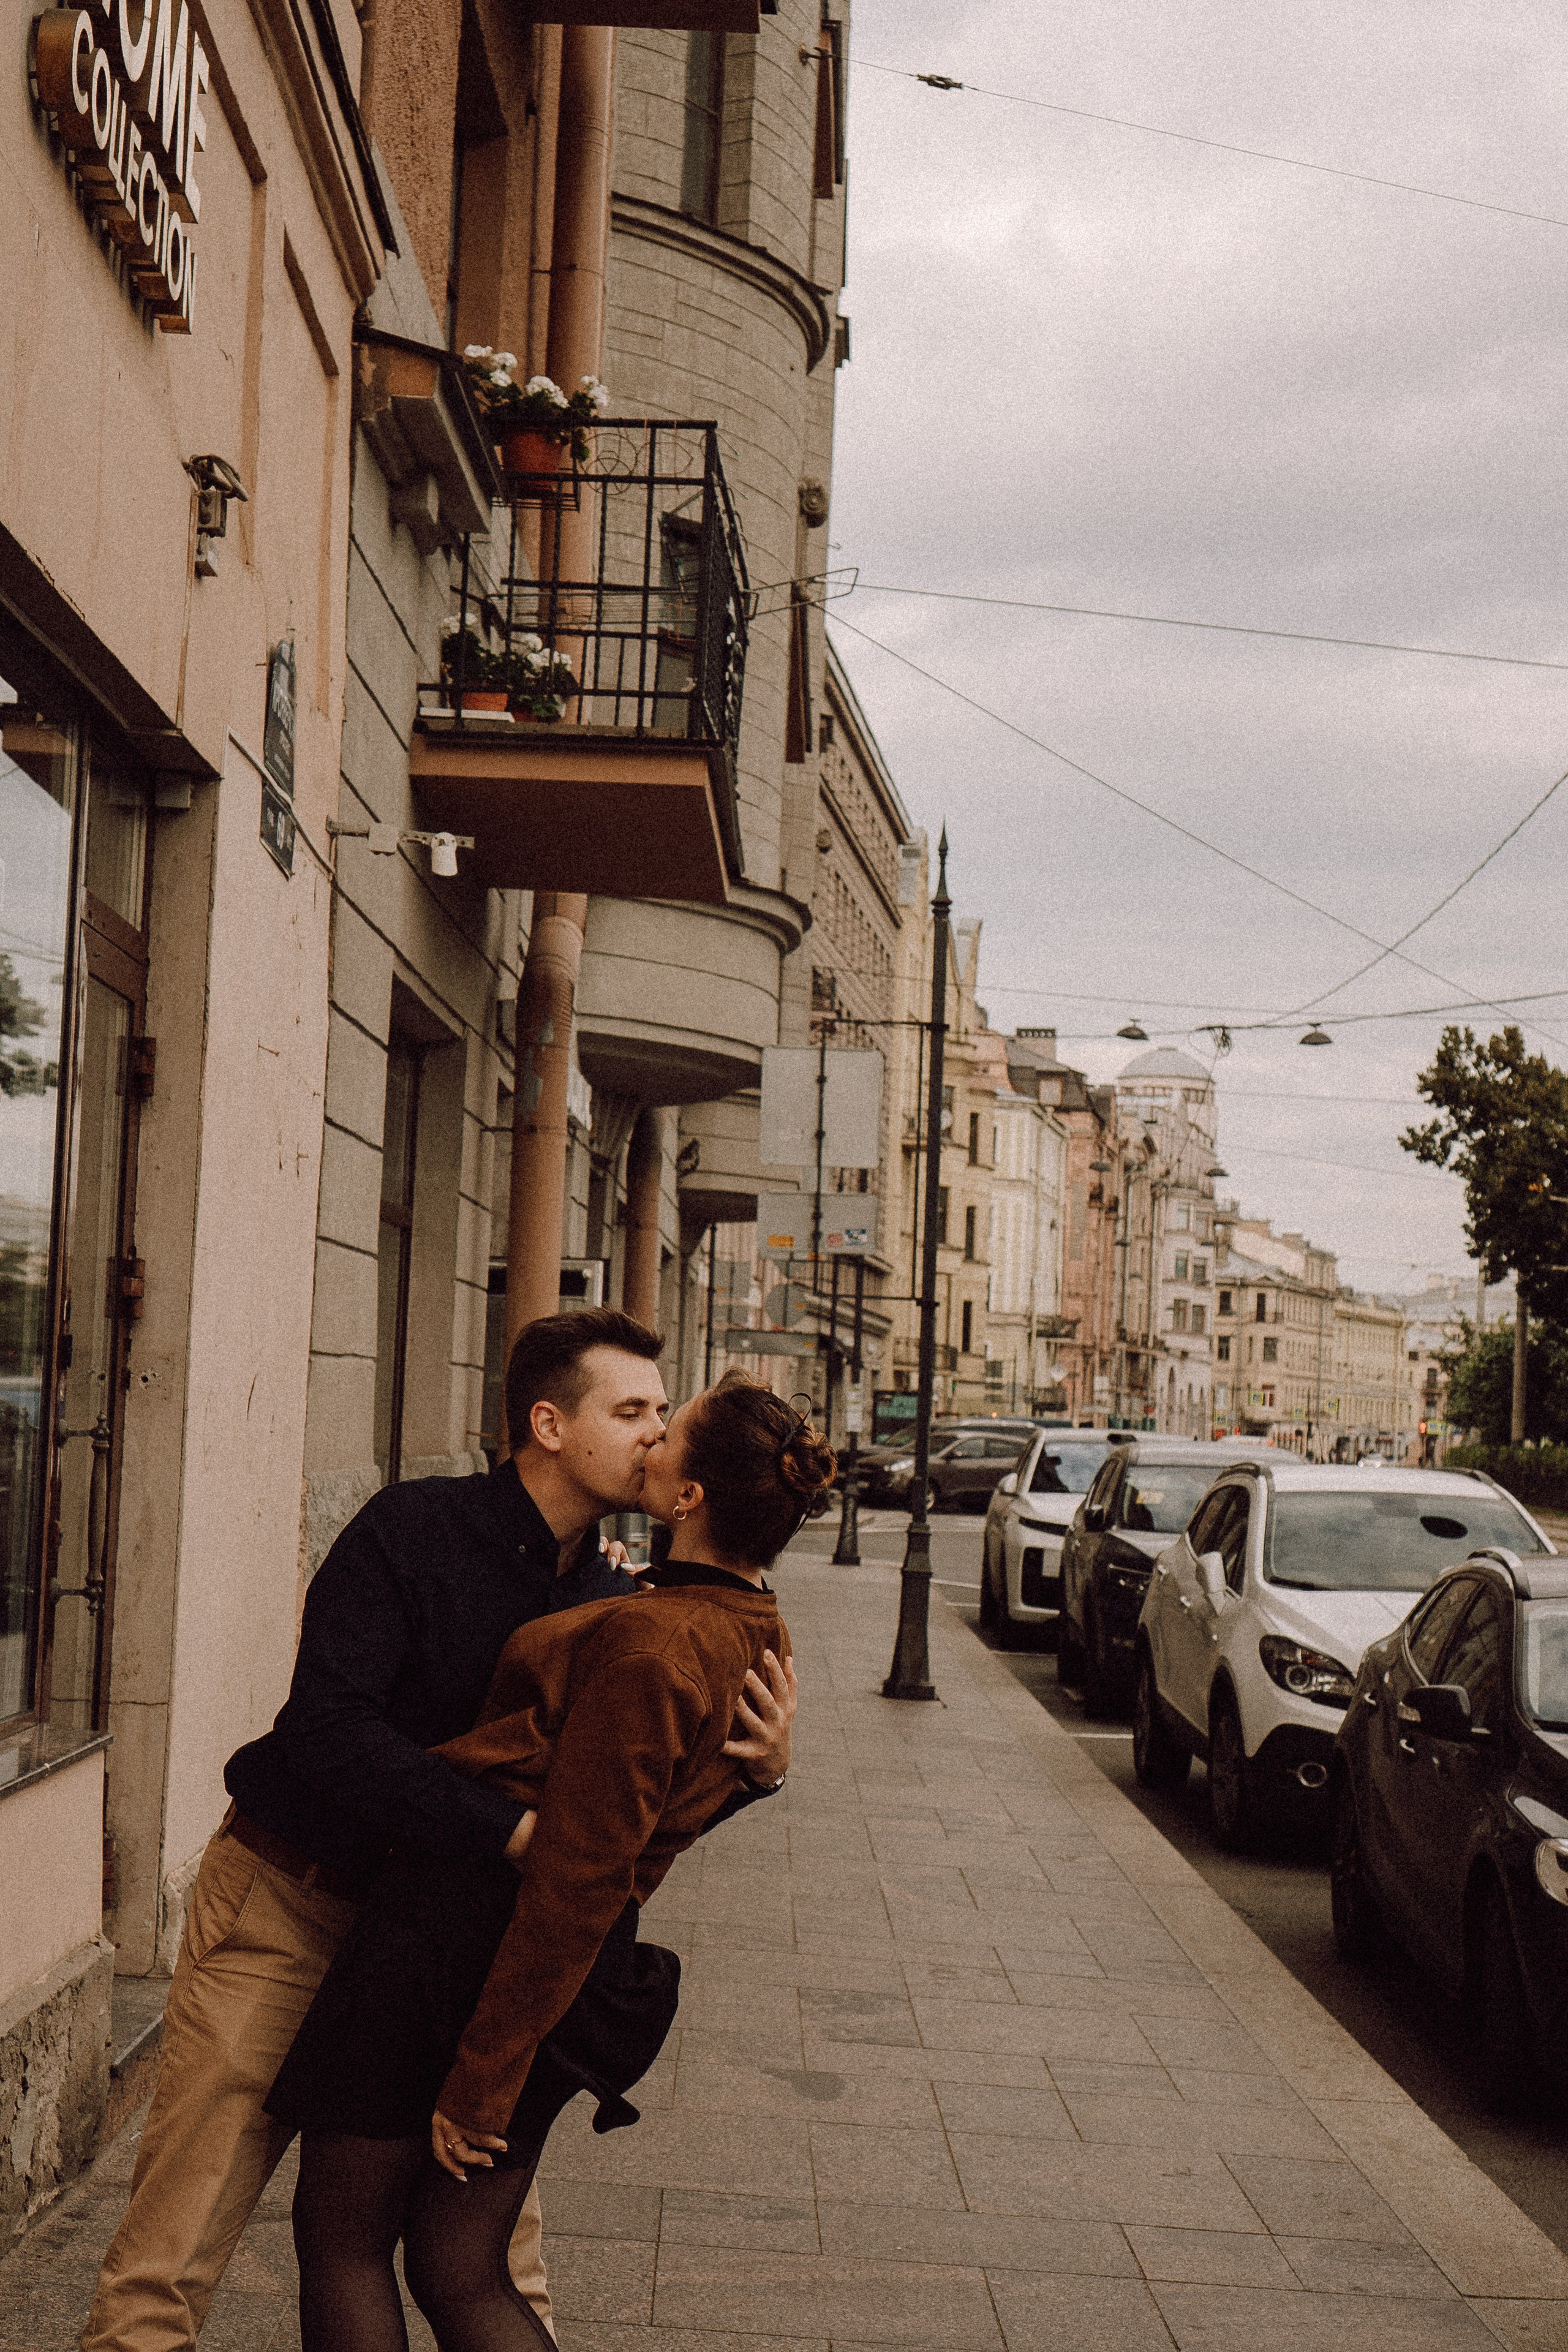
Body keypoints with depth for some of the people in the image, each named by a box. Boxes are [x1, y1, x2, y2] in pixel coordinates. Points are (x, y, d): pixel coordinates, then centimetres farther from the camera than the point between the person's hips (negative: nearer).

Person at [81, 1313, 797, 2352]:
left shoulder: (609, 1604, 0)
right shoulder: (413, 1529, -17)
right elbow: (327, 1731, -28)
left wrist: (760, 1763, -17)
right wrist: (518, 1828, -35)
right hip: (291, 1904, -5)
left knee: (495, 2244, 9)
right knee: (171, 2255, -3)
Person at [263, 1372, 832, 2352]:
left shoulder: (646, 1646, -24)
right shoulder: (761, 1641, 3)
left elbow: (576, 1881, -22)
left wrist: (480, 2081, -16)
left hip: (462, 1929, -8)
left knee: (341, 2240, 11)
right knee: (462, 2273, 18)